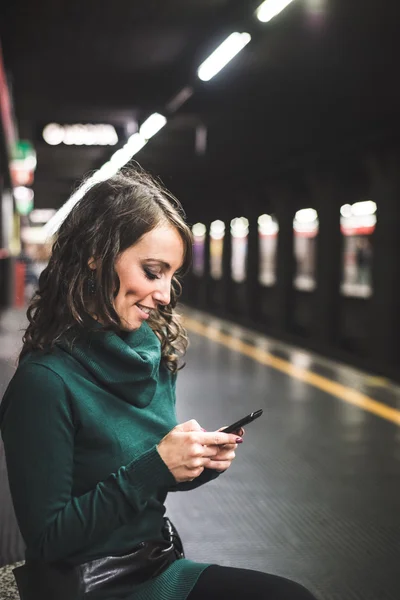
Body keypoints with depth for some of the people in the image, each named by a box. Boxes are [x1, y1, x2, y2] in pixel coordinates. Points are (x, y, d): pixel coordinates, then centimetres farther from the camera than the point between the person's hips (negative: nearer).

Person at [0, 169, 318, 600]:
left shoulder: (155, 355, 1)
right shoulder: (44, 382, -22)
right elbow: (47, 538, -19)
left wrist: (201, 462, -8)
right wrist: (156, 466, -24)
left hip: (162, 565, 7)